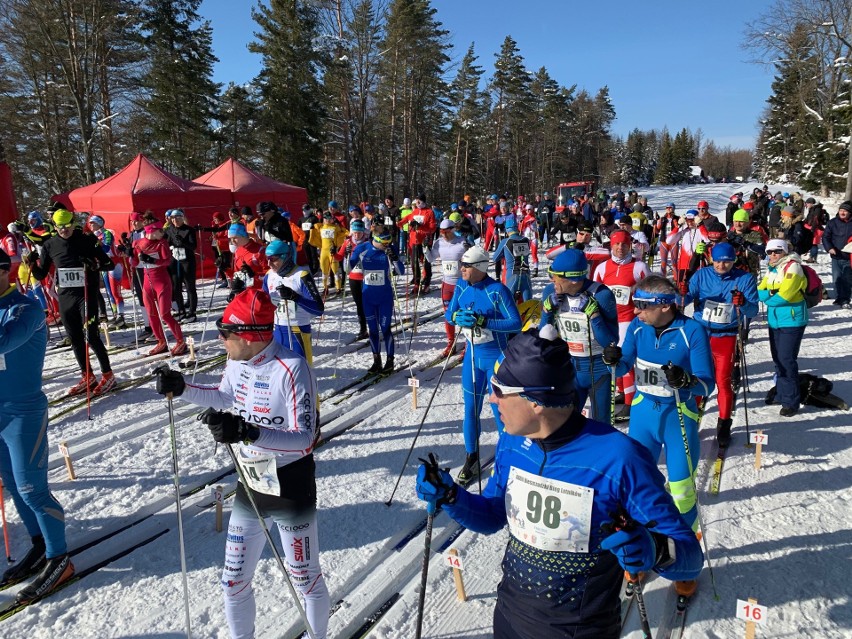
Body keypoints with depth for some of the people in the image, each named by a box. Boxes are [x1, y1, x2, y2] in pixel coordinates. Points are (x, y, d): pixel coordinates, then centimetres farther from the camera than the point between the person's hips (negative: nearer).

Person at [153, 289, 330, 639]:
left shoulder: (292, 369, -26)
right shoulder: (236, 362, -4)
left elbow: (304, 439, -30)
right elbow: (224, 396, 18)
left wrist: (248, 432, -42)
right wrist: (182, 389, 3)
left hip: (292, 492, -6)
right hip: (249, 489, 6)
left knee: (306, 580, 13)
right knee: (234, 581, 18)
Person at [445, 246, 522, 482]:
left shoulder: (497, 291, -19)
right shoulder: (462, 286, -2)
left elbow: (515, 323, -20)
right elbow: (449, 314, 4)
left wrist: (482, 321, -28)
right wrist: (456, 316, -20)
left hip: (497, 357, -5)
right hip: (472, 355, 5)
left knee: (500, 409, 4)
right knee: (471, 408, 12)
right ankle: (471, 458, 27)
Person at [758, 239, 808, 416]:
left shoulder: (792, 267, -13)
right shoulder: (771, 270, 11)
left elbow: (784, 296, -21)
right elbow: (760, 291, 8)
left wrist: (767, 297, -6)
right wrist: (770, 294, -12)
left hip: (792, 321, -8)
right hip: (775, 320, 8)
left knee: (787, 360, -9)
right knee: (777, 358, 15)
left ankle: (791, 401, -1)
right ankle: (781, 394, 28)